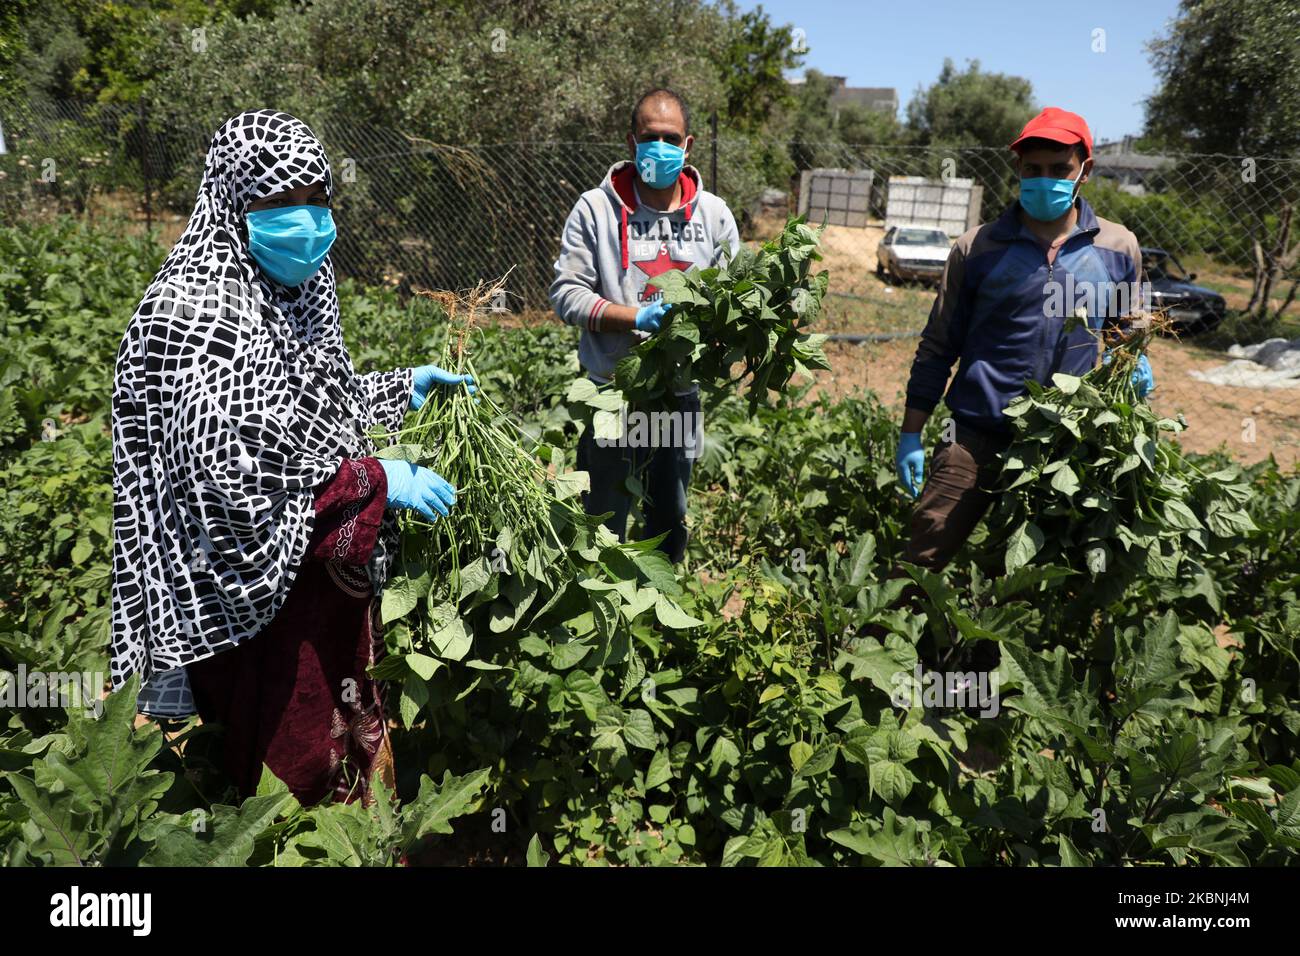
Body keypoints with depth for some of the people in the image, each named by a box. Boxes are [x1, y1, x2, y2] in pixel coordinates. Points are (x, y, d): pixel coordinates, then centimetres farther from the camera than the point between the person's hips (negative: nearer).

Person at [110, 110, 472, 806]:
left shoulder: (295, 289, 6)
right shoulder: (201, 311, -21)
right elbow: (225, 466, -27)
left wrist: (405, 387, 9)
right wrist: (374, 481, -24)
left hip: (334, 563, 9)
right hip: (266, 585, -8)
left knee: (351, 735, 22)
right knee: (292, 759, 9)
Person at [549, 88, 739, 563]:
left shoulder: (714, 213, 4)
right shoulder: (596, 208, -6)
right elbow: (566, 294, -10)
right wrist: (638, 317, -23)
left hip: (682, 393, 4)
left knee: (671, 522, 19)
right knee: (604, 526, 9)